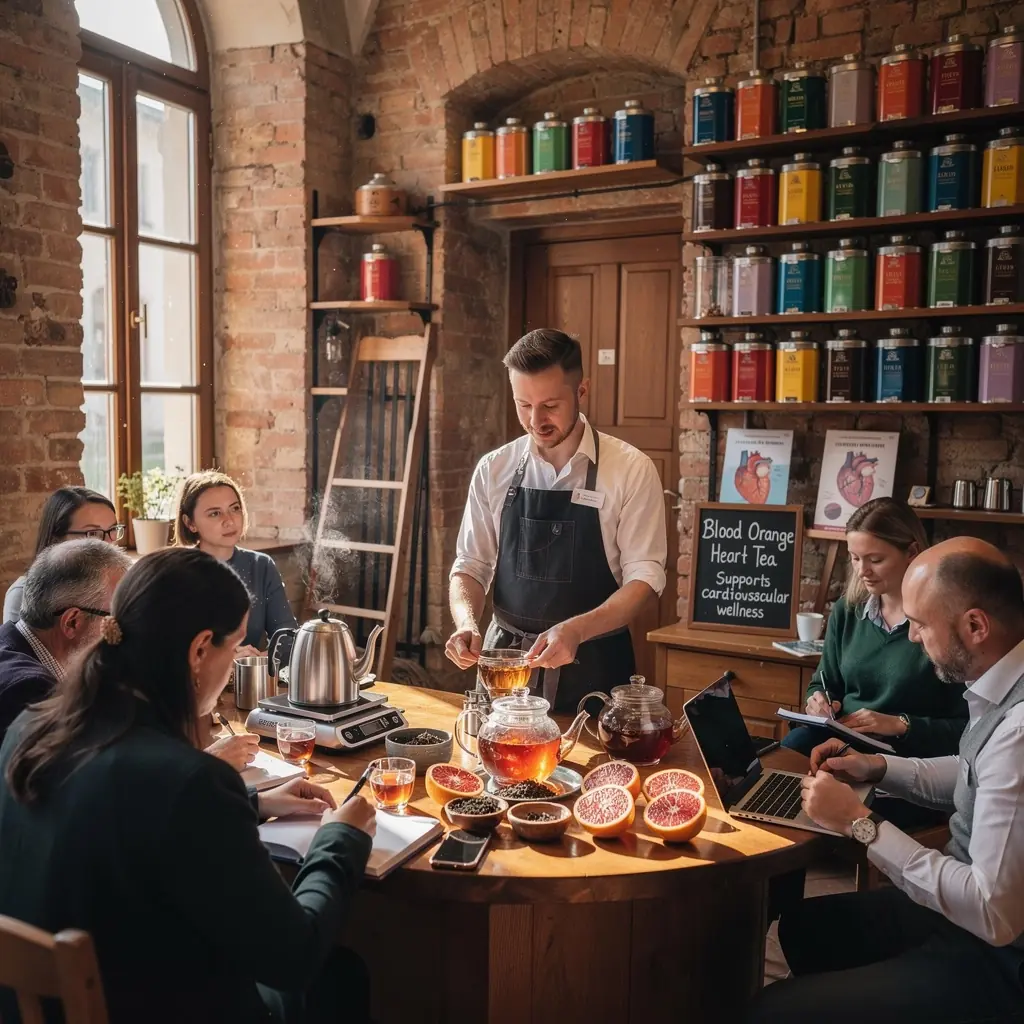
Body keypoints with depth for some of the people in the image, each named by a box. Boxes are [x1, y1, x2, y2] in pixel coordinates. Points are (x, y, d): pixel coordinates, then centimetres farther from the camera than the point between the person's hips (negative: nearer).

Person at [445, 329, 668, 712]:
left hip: (591, 666, -2)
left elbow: (644, 576, -12)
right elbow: (470, 565, 4)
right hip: (505, 657, 3)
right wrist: (467, 622, -17)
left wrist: (574, 630, -27)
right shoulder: (494, 470, 0)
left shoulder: (631, 470, -10)